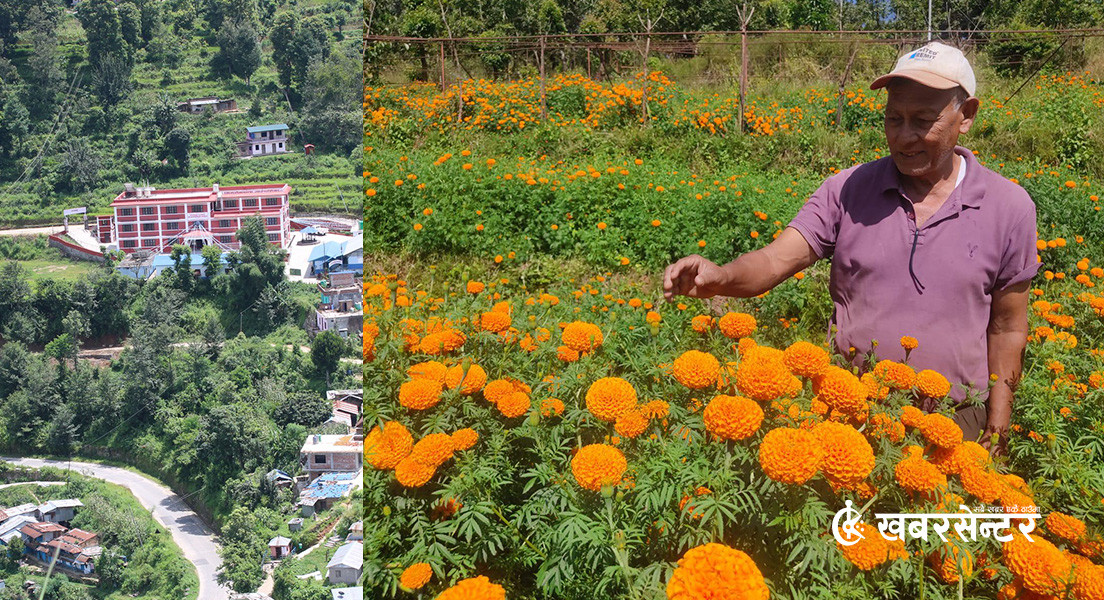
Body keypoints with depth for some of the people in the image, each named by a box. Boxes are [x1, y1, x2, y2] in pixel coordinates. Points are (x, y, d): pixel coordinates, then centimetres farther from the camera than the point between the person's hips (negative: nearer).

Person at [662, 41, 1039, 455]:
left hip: (953, 424, 0)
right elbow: (778, 259, -13)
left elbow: (1007, 330, 3)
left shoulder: (1009, 208, -2)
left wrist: (996, 434, 4)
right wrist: (719, 277, -35)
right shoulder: (847, 190, -4)